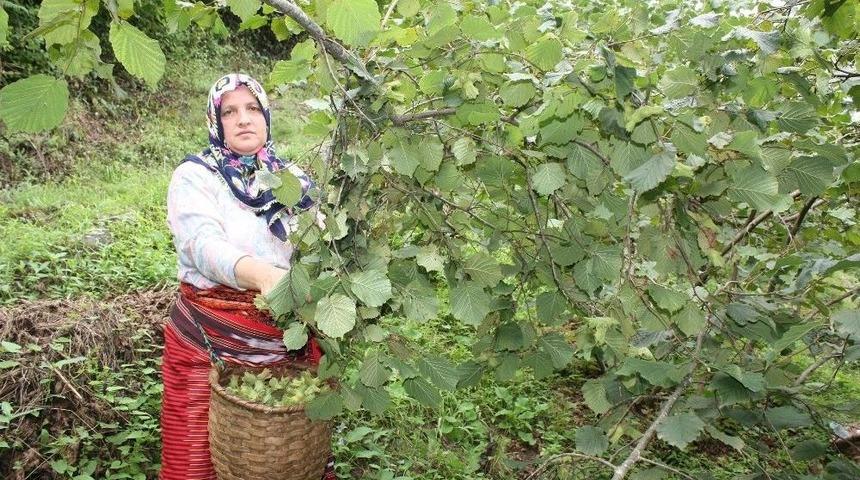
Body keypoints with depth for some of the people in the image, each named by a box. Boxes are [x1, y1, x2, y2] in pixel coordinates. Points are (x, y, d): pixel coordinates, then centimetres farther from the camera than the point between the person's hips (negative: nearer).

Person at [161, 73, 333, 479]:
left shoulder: (293, 178, 7)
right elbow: (205, 245, -22)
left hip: (289, 341, 3)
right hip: (210, 342, -3)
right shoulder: (194, 177, -5)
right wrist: (263, 275, -42)